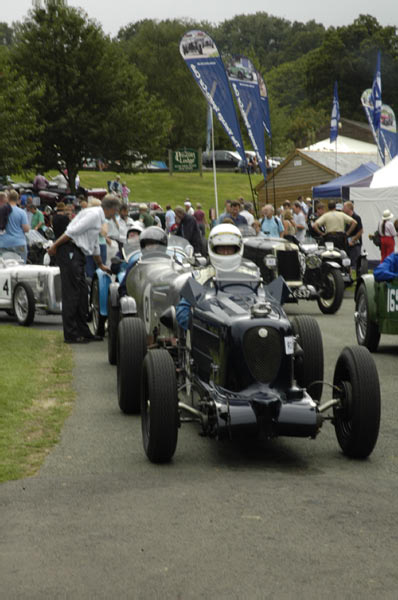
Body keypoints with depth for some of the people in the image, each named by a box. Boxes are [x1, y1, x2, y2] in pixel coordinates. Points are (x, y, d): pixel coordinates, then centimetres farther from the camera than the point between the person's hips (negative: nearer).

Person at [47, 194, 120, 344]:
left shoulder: (99, 218, 21)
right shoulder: (94, 214, -12)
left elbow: (94, 245, 32)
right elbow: (73, 231, -18)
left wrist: (101, 265, 41)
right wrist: (55, 246, -15)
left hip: (77, 254, 10)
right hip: (69, 252, -10)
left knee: (82, 293, 11)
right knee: (71, 292, -9)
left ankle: (83, 332, 16)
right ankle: (70, 334, -7)